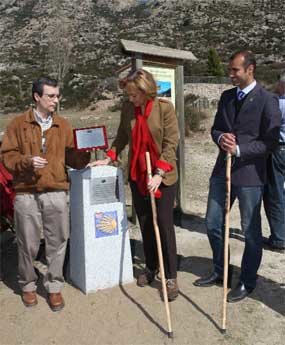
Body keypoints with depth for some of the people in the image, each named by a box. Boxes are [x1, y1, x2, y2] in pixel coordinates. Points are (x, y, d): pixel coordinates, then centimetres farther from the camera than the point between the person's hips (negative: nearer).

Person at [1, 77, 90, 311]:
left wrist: (85, 153, -12)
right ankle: (28, 285, 29)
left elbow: (72, 159, 8)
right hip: (26, 194, -1)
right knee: (28, 244, 8)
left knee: (58, 242, 5)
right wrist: (27, 161, -16)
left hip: (56, 193, 2)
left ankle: (54, 286, 22)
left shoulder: (63, 125, 10)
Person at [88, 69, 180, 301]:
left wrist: (159, 174, -21)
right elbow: (122, 138, 14)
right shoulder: (128, 108, 2)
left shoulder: (165, 107, -11)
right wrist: (108, 159, 2)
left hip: (163, 175, -4)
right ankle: (150, 268, 31)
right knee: (145, 224, 13)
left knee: (164, 224, -1)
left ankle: (171, 277, 12)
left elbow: (171, 143, -14)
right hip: (137, 175, 5)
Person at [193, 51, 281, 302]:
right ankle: (220, 271, 34)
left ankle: (247, 281, 27)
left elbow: (270, 141, -11)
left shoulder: (267, 100, -9)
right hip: (222, 170, 6)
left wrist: (239, 149, -20)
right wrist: (220, 138, -8)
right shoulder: (226, 97, 10)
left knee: (251, 231, 8)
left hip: (249, 174, -6)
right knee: (213, 224, 13)